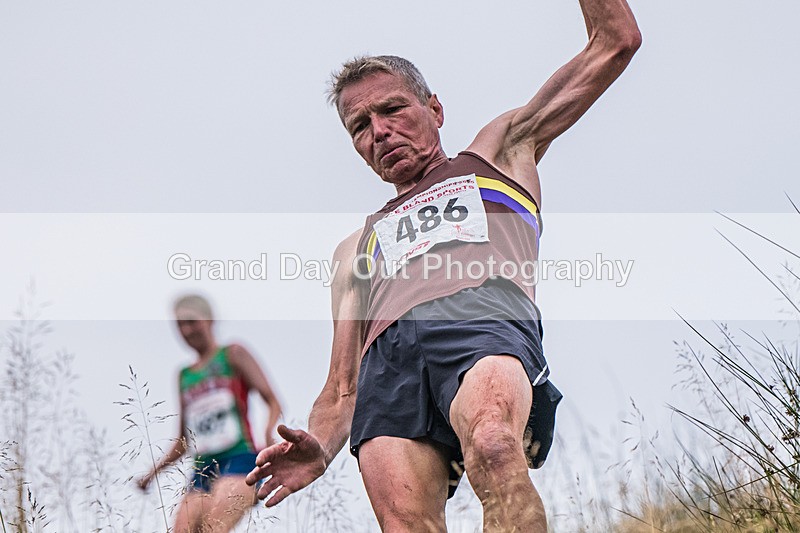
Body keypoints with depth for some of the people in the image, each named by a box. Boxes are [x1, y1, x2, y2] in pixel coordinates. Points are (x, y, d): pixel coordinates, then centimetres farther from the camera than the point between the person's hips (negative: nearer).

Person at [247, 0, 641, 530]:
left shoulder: (498, 154, 34)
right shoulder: (358, 247, 39)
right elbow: (343, 389, 29)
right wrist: (320, 447, 7)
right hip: (387, 357, 3)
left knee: (493, 446, -38)